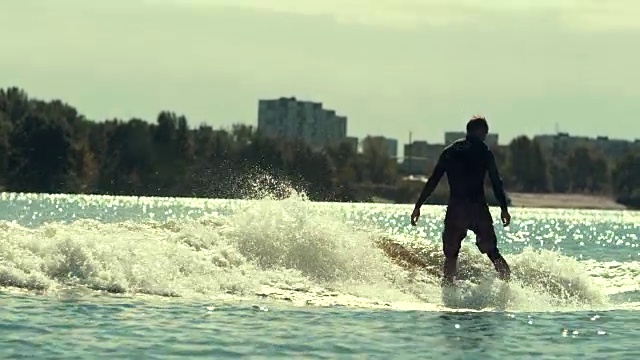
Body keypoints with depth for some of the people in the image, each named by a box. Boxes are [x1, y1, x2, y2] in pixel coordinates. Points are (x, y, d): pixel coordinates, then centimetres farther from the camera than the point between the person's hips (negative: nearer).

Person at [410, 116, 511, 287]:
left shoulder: (449, 151, 11)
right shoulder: (484, 151, 4)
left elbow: (432, 181, 9)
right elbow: (496, 181, 0)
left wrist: (418, 206, 12)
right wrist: (504, 209, 4)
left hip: (455, 208, 1)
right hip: (478, 208, -1)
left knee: (451, 255, 8)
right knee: (492, 251, 12)